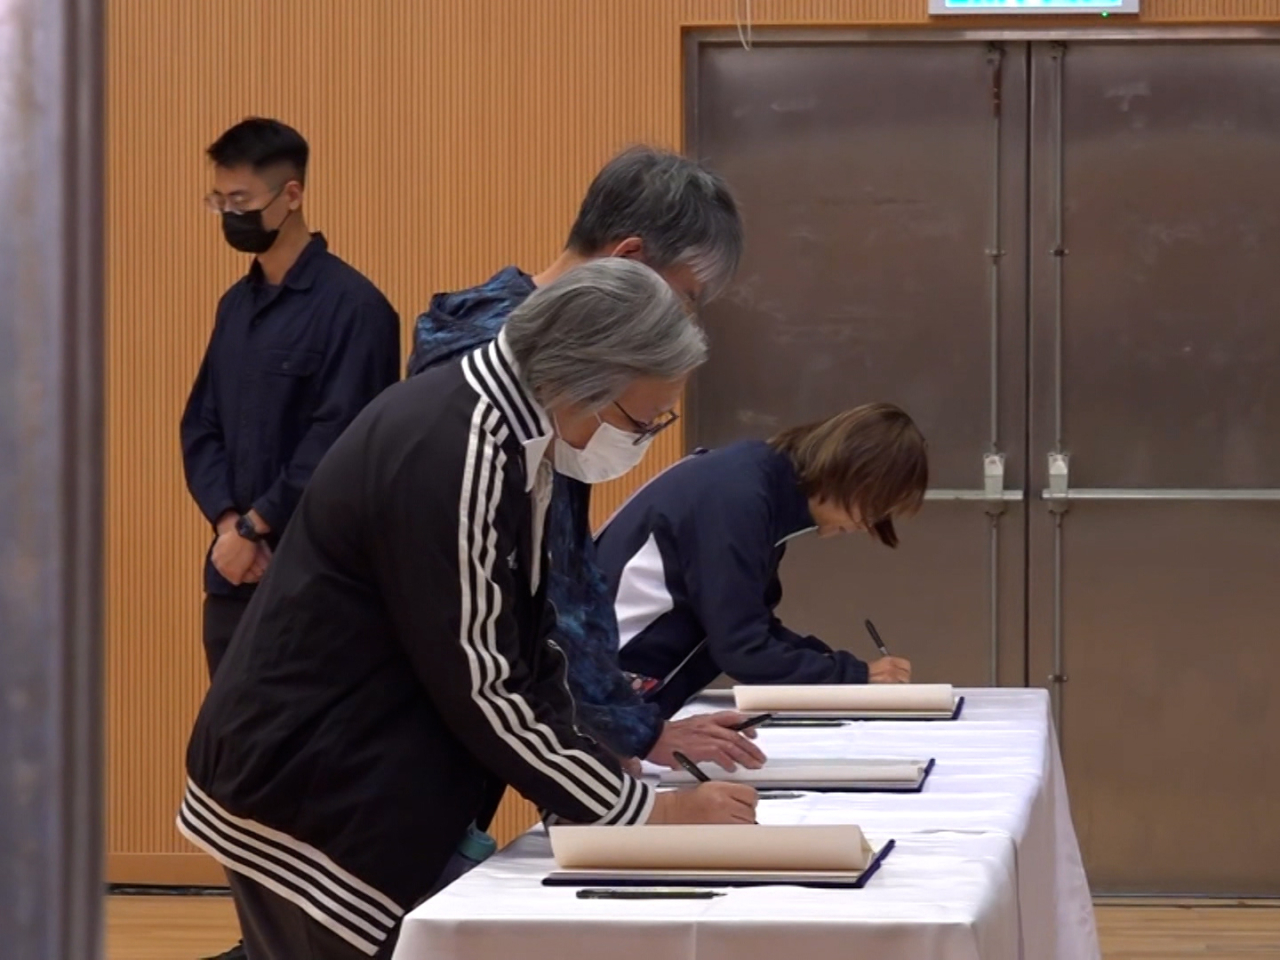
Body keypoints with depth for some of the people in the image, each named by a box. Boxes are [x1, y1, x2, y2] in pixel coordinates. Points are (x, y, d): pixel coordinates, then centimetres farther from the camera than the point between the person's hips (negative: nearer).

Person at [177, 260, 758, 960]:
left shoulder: (508, 429, 5)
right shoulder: (450, 454, -24)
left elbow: (522, 650, 11)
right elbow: (478, 689, -22)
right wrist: (649, 811, -15)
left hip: (374, 796, 9)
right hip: (313, 806, -9)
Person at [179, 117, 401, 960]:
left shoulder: (351, 306, -9)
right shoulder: (237, 305, 15)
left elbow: (334, 446, -15)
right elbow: (202, 427, 12)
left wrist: (258, 528, -12)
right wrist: (227, 522, -4)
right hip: (235, 572, 8)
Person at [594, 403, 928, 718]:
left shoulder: (774, 488, 7)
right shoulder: (739, 496, -20)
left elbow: (753, 629, 11)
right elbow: (740, 648, -21)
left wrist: (841, 667, -2)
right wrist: (857, 675, -15)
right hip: (613, 690, -9)